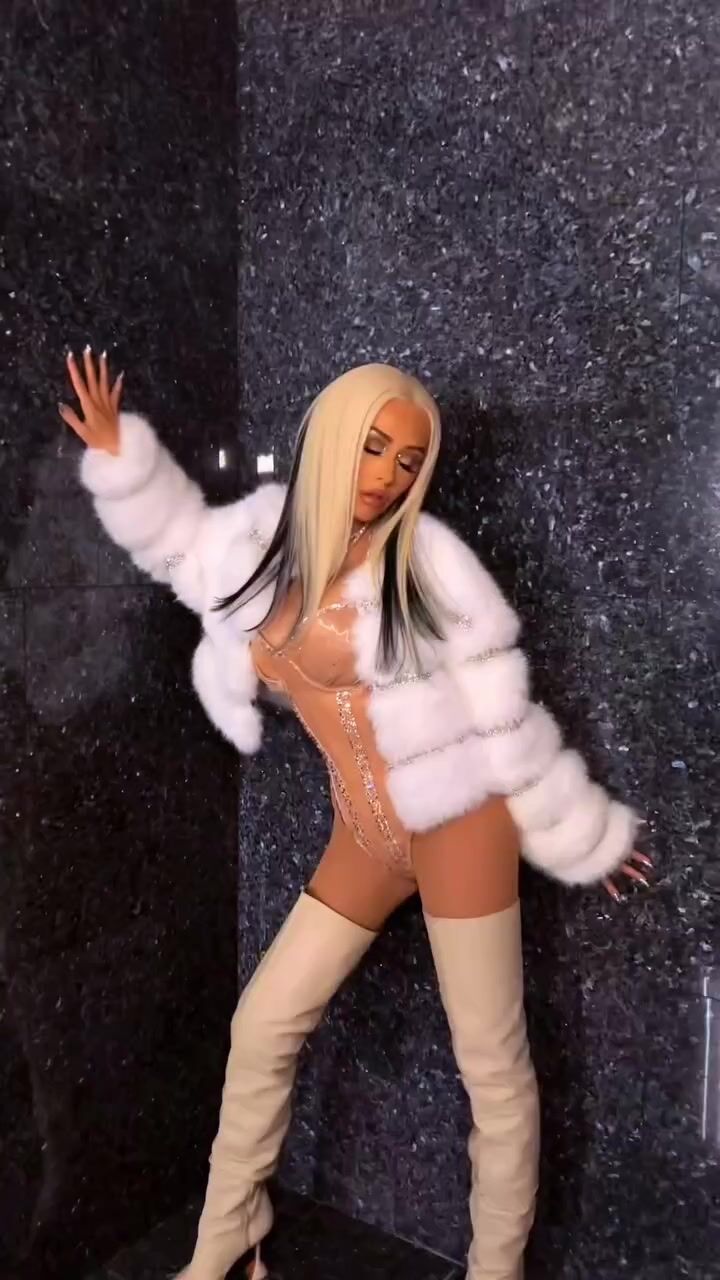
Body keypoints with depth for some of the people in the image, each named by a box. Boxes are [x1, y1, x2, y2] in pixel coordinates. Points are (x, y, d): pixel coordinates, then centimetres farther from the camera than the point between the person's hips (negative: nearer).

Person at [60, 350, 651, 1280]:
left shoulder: (423, 559, -13)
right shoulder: (266, 540, 1)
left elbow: (501, 710, -7)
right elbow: (177, 535, 23)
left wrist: (583, 834, -1)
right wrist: (116, 450, 10)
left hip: (459, 825, -5)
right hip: (363, 839, 5)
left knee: (492, 1062, 7)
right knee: (262, 1027, 13)